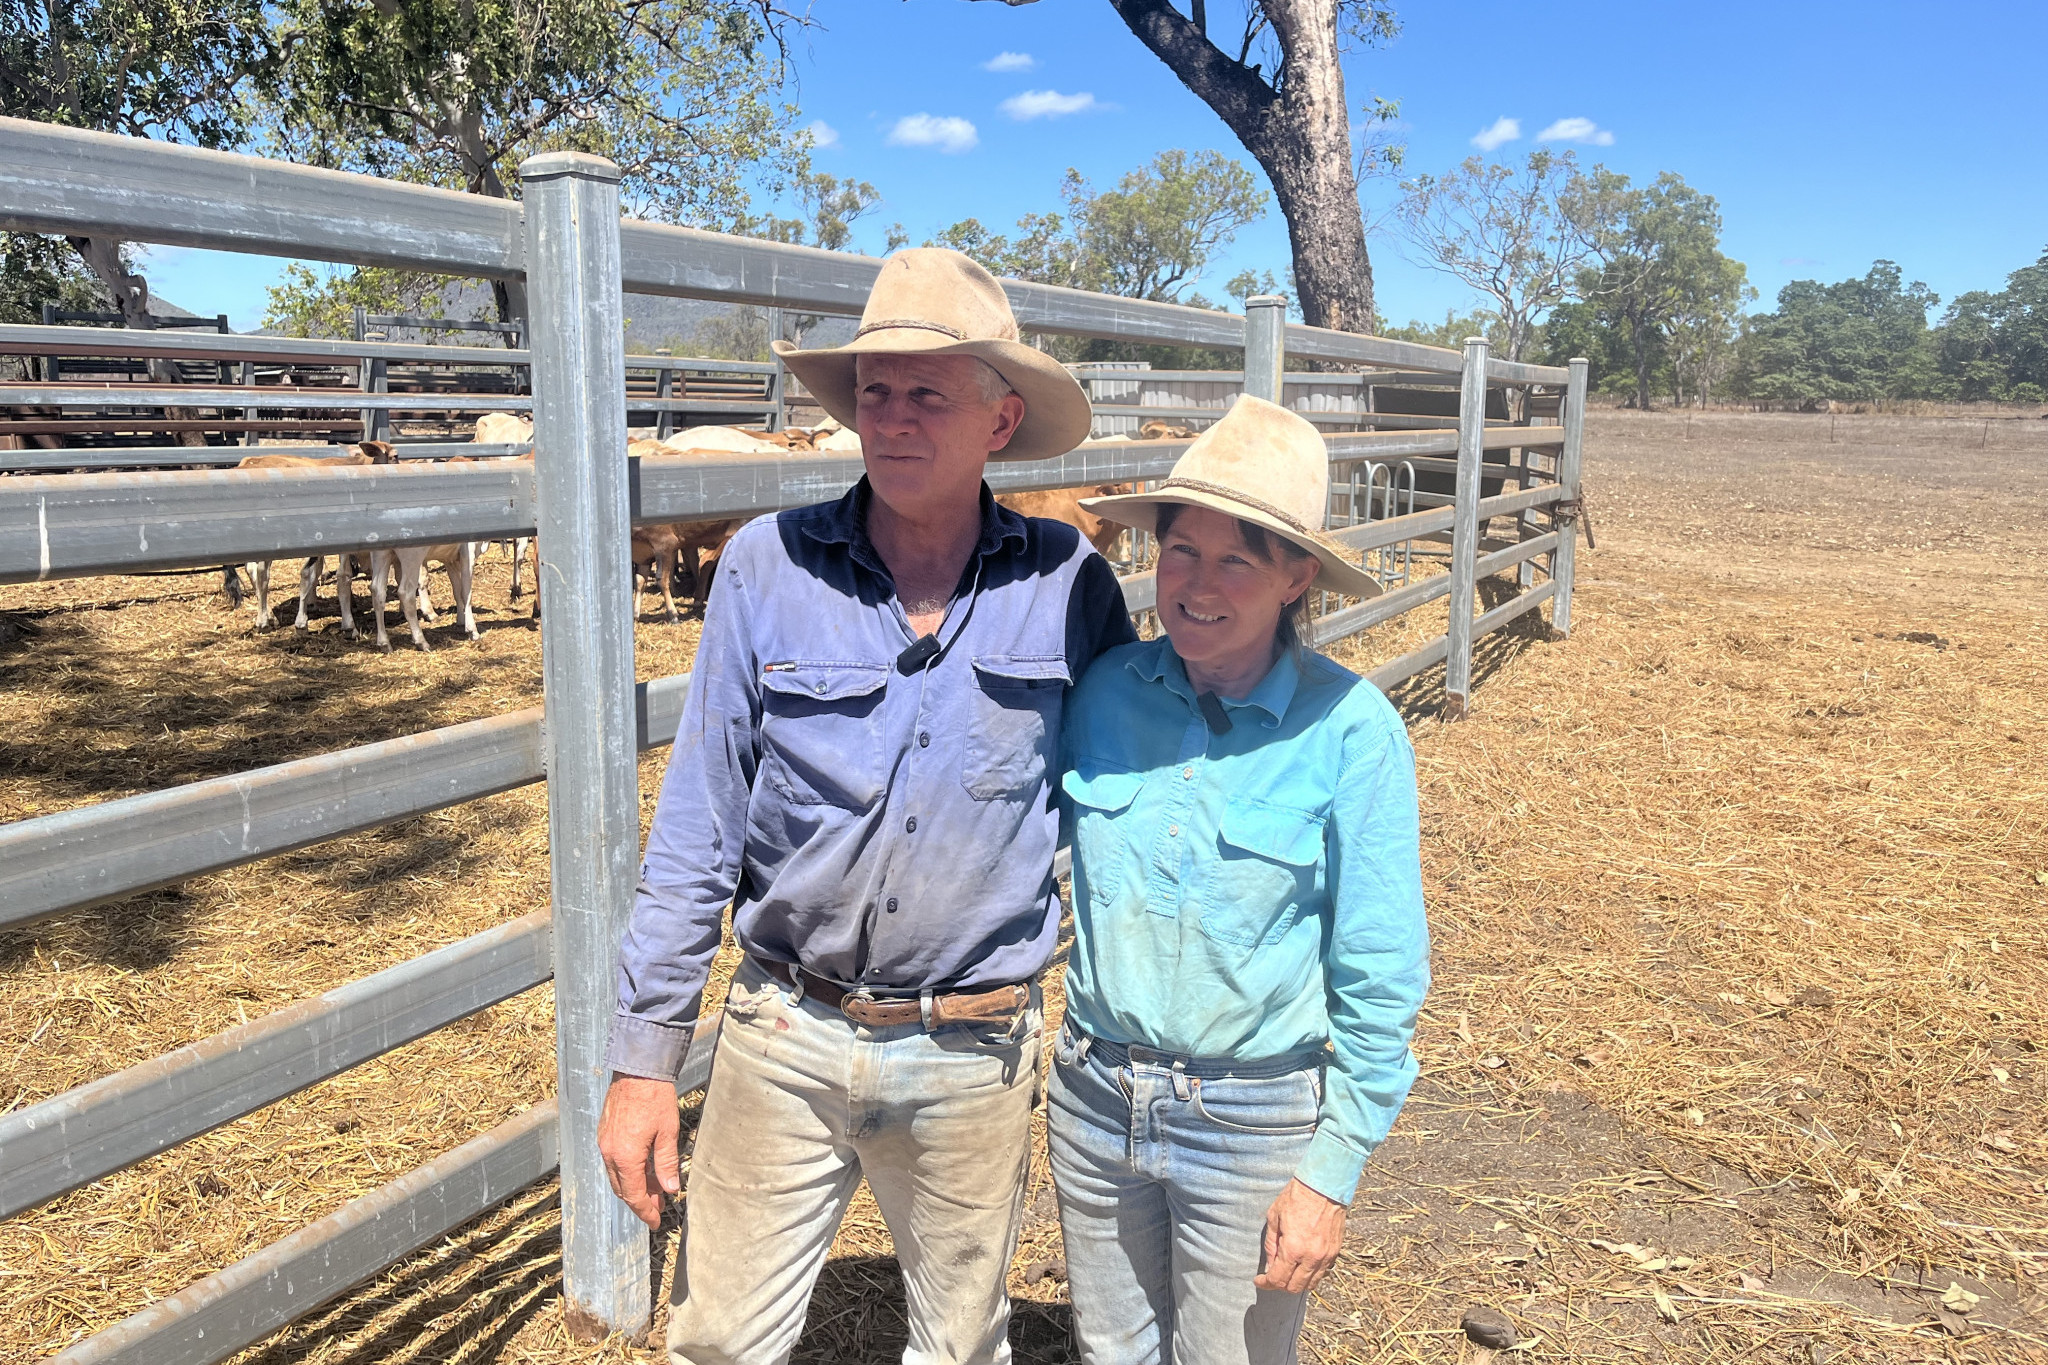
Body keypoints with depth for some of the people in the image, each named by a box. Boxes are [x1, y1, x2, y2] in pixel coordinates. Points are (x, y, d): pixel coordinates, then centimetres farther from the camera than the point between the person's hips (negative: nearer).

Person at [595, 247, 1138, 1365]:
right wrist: (643, 1061, -3)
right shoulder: (768, 567, -7)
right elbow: (694, 834, -3)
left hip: (976, 1056, 1)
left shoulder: (1070, 587, -7)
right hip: (783, 1038, 0)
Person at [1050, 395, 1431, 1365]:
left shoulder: (1350, 729, -16)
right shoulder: (1103, 691, -8)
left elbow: (1381, 979, -10)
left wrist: (1331, 1175, -9)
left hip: (1256, 1119, -3)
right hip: (1094, 1093, 4)